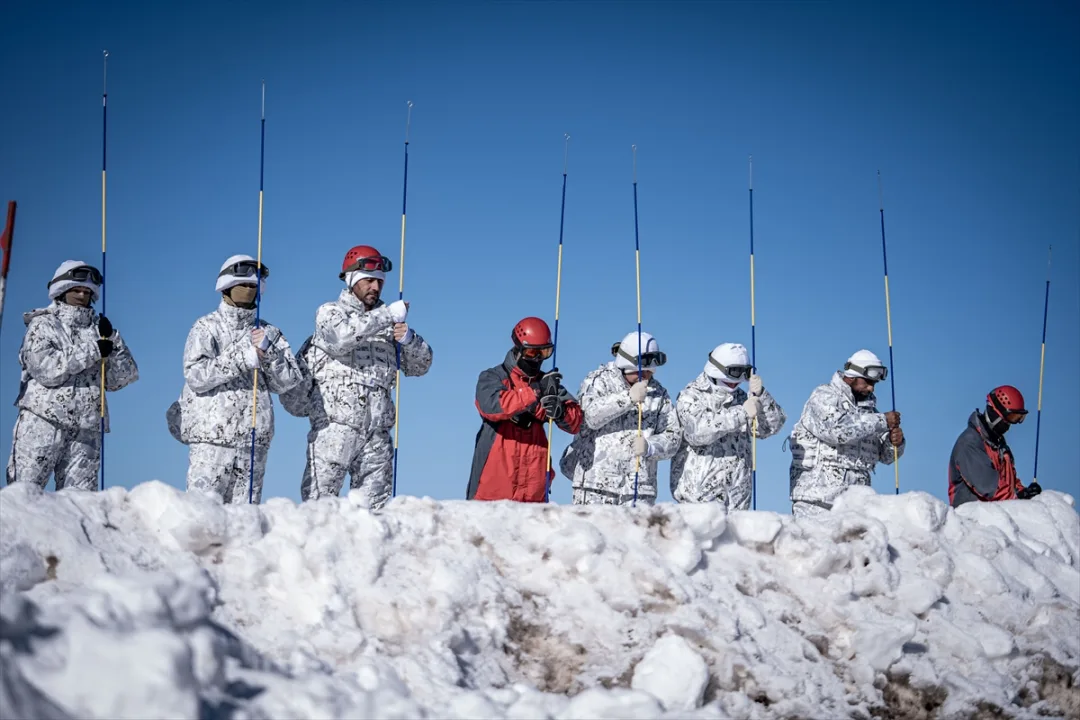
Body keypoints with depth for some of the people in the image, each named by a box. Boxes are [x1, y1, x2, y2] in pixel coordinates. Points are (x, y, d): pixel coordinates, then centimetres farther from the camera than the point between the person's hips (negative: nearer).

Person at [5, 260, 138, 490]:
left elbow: (120, 379, 11)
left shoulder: (98, 329, 17)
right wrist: (92, 351, -10)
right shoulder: (42, 325, 8)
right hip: (42, 422, -4)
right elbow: (46, 368, -9)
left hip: (86, 430, 4)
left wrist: (112, 340, -3)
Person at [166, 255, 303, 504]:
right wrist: (244, 357, -15)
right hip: (211, 436, -4)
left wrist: (268, 353, -12)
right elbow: (196, 376, -11)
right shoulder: (207, 327, 3)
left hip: (254, 439, 4)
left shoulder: (268, 332, 13)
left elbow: (287, 381, 6)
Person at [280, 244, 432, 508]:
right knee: (319, 499, -8)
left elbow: (419, 366, 15)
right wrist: (388, 315, -14)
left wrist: (409, 339, -6)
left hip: (377, 433, 5)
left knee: (373, 506, 3)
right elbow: (341, 337, -17)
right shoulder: (330, 312, 7)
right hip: (335, 426, -4)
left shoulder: (386, 323, 19)